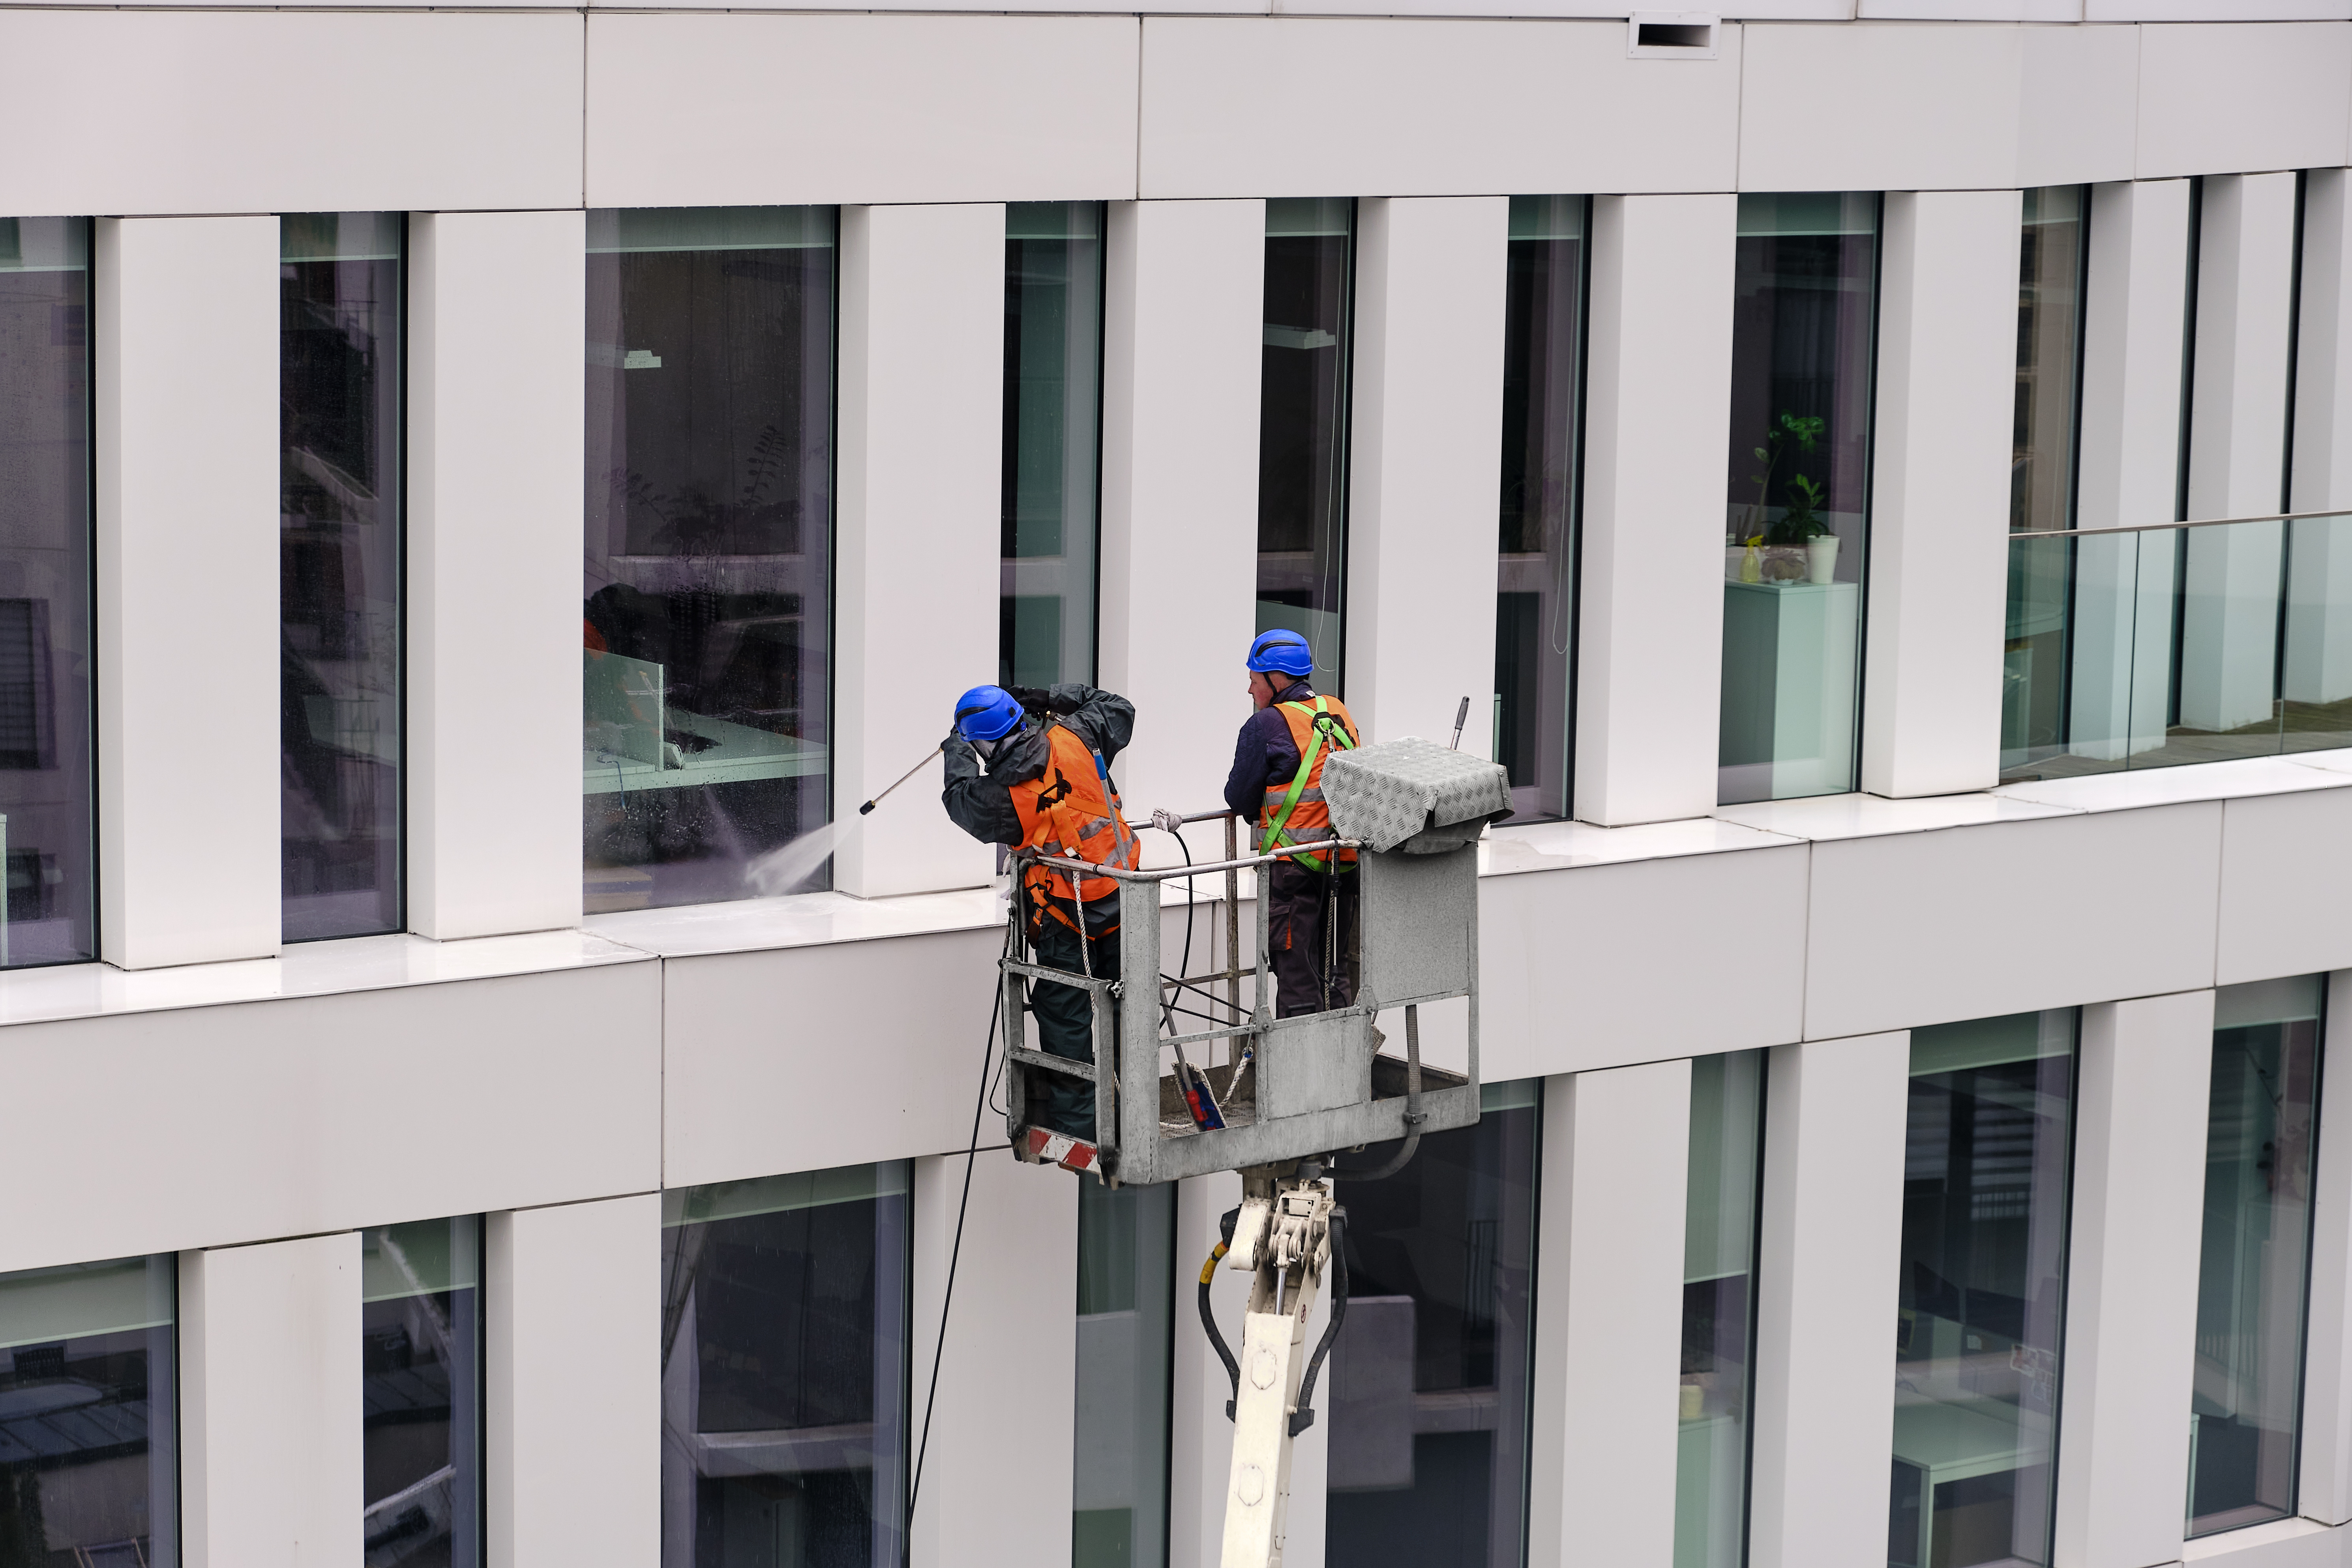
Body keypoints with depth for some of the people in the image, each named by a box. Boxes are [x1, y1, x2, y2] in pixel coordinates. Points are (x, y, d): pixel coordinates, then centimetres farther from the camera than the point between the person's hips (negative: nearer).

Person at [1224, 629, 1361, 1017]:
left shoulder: (1266, 725, -11)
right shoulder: (1340, 714, 9)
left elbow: (1239, 798, -6)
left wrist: (1257, 811, 16)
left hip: (1294, 864, -7)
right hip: (1347, 861, 7)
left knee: (1295, 970, -1)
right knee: (1336, 968, 15)